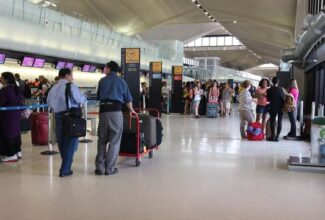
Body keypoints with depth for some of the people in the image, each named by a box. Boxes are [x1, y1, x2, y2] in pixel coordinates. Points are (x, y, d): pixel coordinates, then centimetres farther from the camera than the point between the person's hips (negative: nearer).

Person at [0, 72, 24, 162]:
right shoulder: (16, 88, 7)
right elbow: (21, 99, 15)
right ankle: (18, 152, 23)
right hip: (16, 114, 9)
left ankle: (11, 155, 2)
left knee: (7, 134, -1)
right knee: (16, 132, 15)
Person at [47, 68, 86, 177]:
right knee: (70, 142, 1)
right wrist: (84, 97, 10)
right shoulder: (71, 86, -7)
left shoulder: (53, 88, 10)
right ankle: (65, 170, 0)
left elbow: (49, 102, 10)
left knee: (62, 142, 16)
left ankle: (66, 165, 31)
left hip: (58, 116, 6)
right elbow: (81, 99, -10)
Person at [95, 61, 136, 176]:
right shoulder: (121, 81, 9)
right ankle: (110, 168, 3)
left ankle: (100, 167, 11)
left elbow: (98, 97, 17)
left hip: (103, 110, 2)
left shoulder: (102, 81, 12)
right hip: (116, 110, -2)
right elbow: (128, 99, 14)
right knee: (114, 140, 3)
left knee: (102, 140, 11)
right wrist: (131, 110, 30)